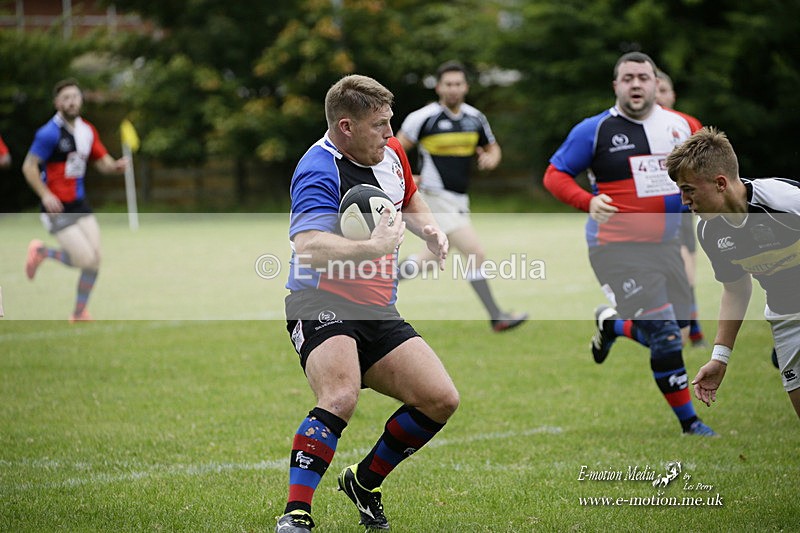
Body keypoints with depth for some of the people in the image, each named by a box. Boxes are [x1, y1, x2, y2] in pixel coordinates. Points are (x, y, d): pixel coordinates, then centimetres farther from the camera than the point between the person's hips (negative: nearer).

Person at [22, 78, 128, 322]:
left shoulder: (88, 130, 7)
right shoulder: (49, 133, -15)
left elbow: (103, 162, 12)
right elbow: (29, 167, -13)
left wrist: (117, 165, -11)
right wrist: (45, 194, -24)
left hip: (80, 205, 7)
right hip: (57, 210, -7)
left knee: (95, 259, -1)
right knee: (86, 260, -12)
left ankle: (79, 313, 15)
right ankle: (41, 251, 15)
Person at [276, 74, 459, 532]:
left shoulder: (391, 152, 7)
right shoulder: (319, 172, -20)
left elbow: (410, 200, 30)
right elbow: (308, 248, -36)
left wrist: (430, 228, 9)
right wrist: (373, 249, -48)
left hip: (379, 311, 8)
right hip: (323, 303, -8)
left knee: (441, 399, -2)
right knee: (340, 397, -33)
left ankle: (365, 481, 18)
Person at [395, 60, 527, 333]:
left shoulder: (475, 118, 5)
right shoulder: (424, 117, -12)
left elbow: (493, 149, 18)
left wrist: (490, 158, -6)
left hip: (459, 200, 7)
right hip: (437, 198, -7)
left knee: (433, 258, 18)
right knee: (476, 253, -16)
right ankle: (496, 317, -10)